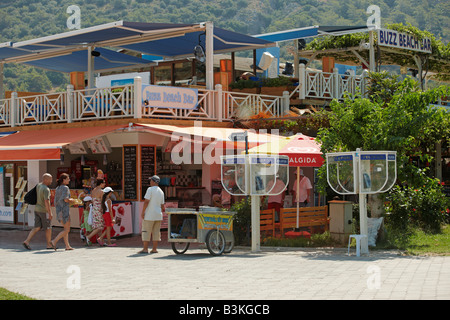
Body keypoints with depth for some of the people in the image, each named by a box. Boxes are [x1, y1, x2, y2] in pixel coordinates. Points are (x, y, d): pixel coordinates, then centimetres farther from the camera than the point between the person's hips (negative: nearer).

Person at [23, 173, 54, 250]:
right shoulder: (46, 189, -20)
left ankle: (27, 241, -6)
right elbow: (47, 202, -25)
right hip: (44, 211, -8)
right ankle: (49, 245, 15)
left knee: (37, 228, 7)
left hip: (37, 209, 8)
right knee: (48, 228, 6)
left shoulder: (38, 186, 7)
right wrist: (50, 213, -24)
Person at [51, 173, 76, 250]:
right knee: (67, 230, -3)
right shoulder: (65, 188, -11)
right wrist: (72, 200, -1)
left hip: (58, 210, 9)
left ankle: (67, 245, 12)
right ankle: (54, 241, -11)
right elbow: (66, 199, -21)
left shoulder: (57, 188, 14)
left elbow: (56, 201, 14)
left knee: (66, 229, 14)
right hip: (64, 210, -9)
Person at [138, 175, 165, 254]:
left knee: (146, 232, -2)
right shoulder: (161, 192, 12)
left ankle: (145, 249, -4)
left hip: (149, 215, -7)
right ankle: (154, 249, 9)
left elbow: (146, 201, -16)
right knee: (156, 232, 9)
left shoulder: (150, 189, -9)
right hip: (158, 215, 7)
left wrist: (143, 212, -12)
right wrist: (163, 212, 30)